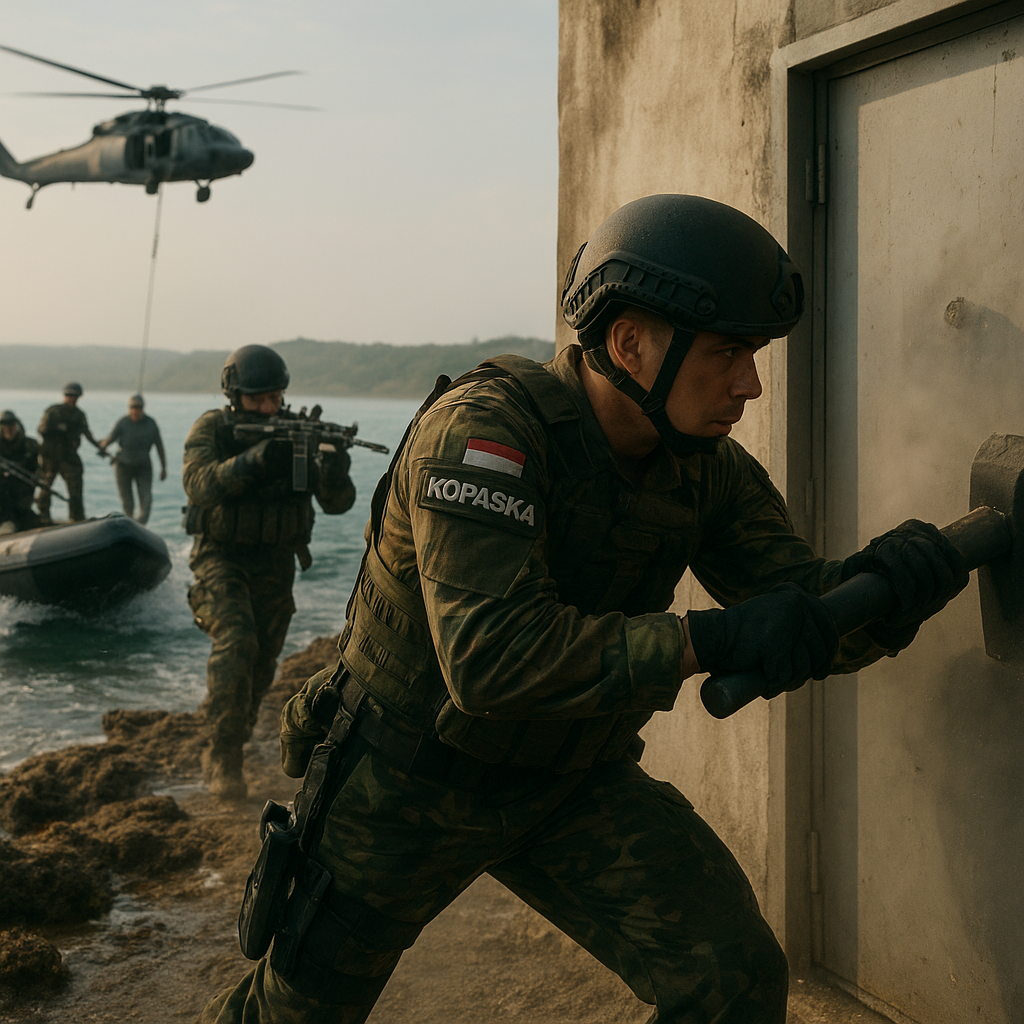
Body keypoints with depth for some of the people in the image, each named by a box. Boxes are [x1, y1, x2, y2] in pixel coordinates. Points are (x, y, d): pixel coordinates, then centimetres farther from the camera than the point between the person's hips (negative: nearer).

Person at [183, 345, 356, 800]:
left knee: (260, 664, 11)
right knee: (236, 643, -26)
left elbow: (337, 503, -14)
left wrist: (334, 473, -37)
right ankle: (222, 757, -20)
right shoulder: (211, 429, -12)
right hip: (221, 559, -4)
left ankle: (228, 741, 35)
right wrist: (254, 461, -46)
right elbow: (199, 483, -30)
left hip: (274, 566, 4)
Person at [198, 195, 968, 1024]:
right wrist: (708, 641, -45)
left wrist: (884, 588, -31)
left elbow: (803, 615, -8)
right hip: (409, 773, -4)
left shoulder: (708, 469, -8)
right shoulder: (485, 428, -29)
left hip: (571, 780, 5)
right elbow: (491, 655, -40)